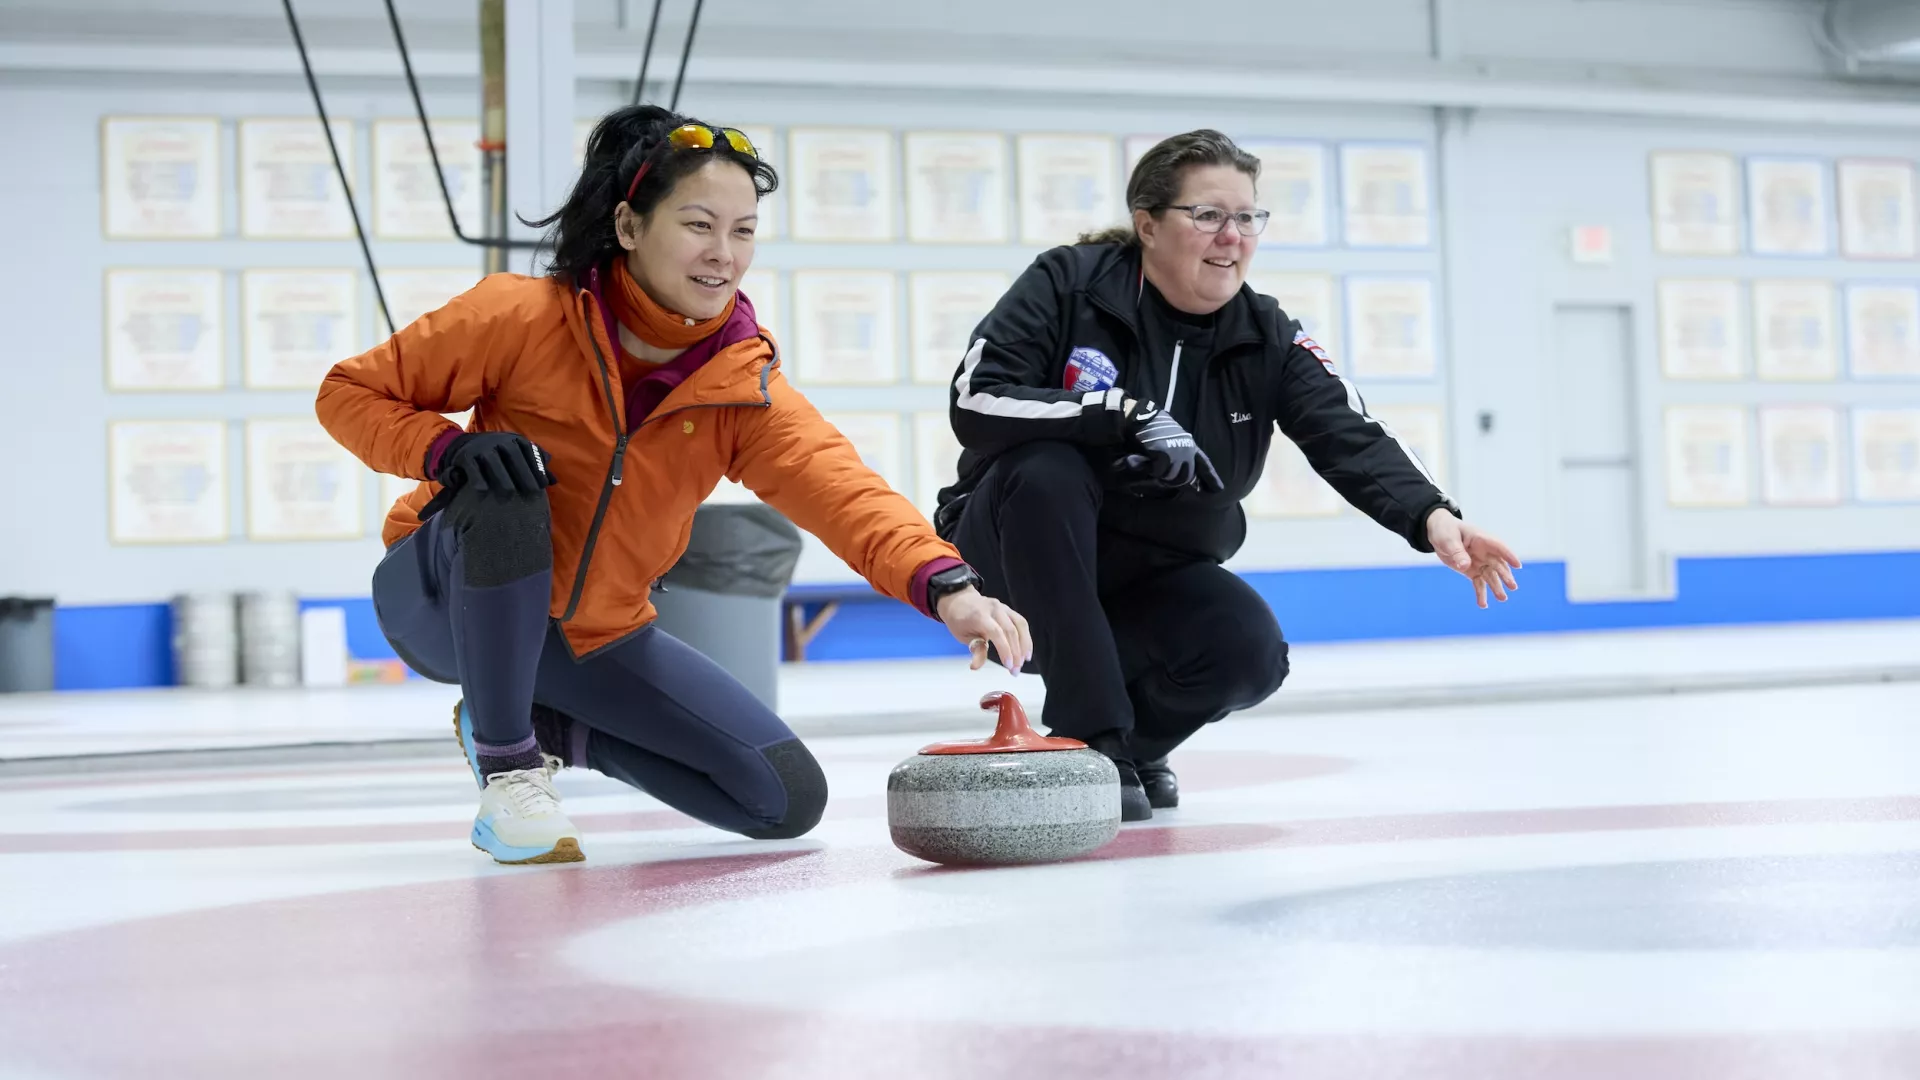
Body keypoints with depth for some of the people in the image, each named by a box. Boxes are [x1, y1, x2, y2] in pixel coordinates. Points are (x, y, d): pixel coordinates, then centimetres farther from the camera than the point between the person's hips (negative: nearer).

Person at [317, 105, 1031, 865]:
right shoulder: (523, 317, -19)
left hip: (595, 637, 4)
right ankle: (506, 767, -18)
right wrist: (447, 448, -31)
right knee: (505, 497, -38)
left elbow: (840, 487, -30)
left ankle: (547, 730, 13)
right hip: (453, 605, -3)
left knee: (786, 798, -4)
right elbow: (351, 391, -10)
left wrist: (944, 584, -49)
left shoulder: (744, 384, -12)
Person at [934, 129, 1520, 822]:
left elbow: (1351, 438, -19)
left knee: (1250, 651, -27)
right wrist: (1127, 416, -33)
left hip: (1156, 575, 3)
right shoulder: (1067, 284, -15)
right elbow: (975, 403, -25)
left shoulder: (1267, 338, -5)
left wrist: (1430, 515, -39)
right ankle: (1089, 736, -27)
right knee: (1047, 468, -35)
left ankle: (1132, 741, 8)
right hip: (1024, 551, -3)